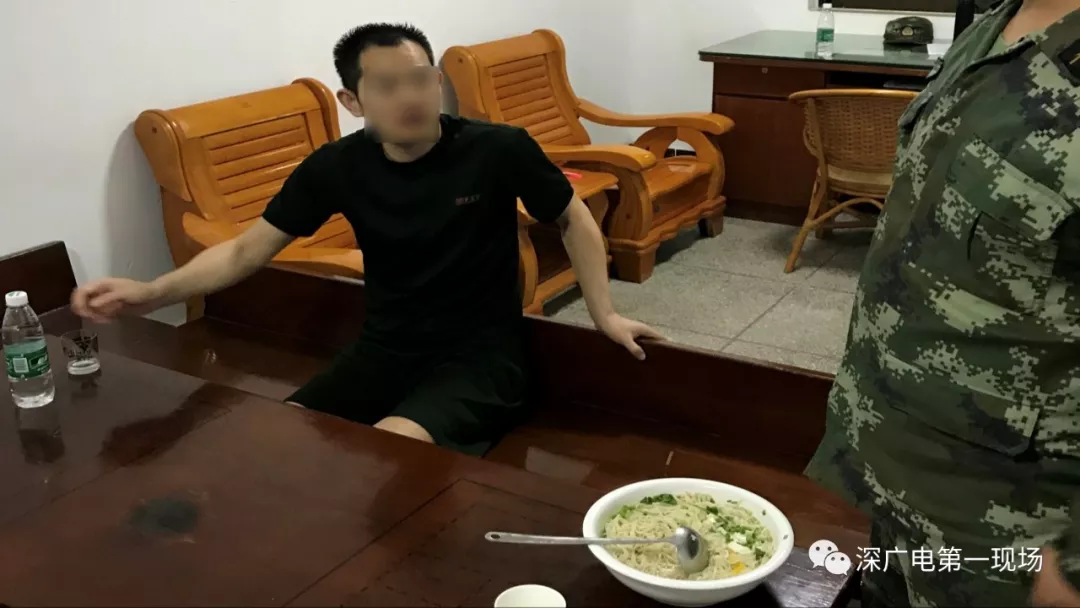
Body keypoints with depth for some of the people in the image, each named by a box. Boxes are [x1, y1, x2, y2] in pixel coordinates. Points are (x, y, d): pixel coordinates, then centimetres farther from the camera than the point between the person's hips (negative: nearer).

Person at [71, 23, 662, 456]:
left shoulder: (500, 149, -12)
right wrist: (151, 292, -15)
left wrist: (603, 314, -1)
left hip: (480, 355, -3)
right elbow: (247, 249, 0)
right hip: (384, 351, 4)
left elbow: (574, 220, 4)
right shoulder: (336, 167, -4)